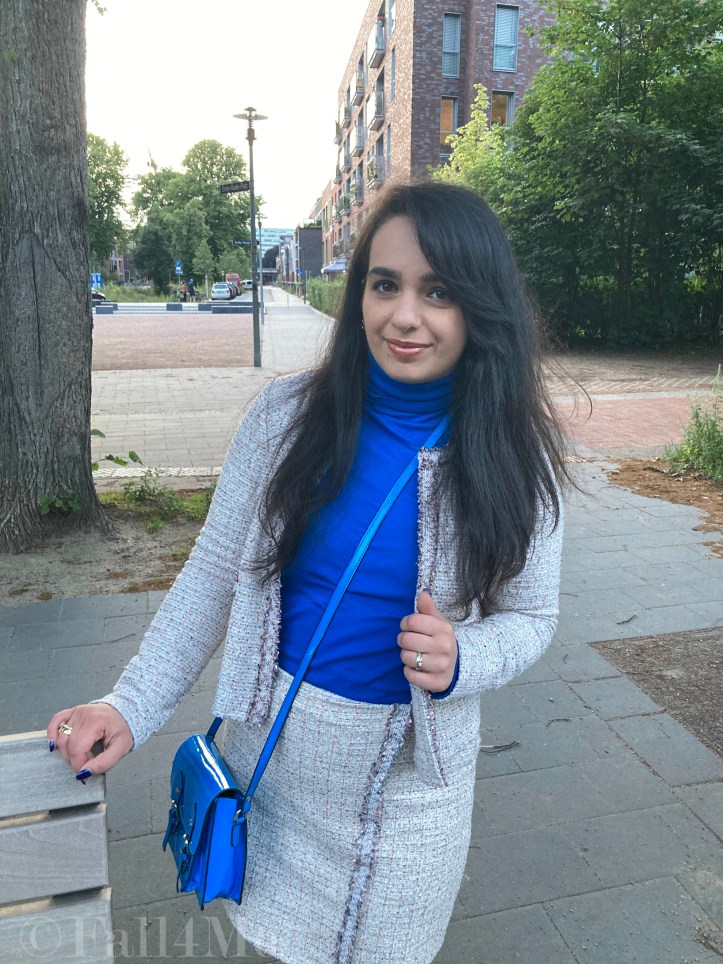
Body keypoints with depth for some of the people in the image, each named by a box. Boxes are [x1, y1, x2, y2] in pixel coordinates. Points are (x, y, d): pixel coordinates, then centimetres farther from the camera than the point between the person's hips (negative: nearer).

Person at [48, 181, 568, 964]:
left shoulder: (510, 456, -12)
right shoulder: (289, 414, -13)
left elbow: (529, 615, -3)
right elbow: (213, 575, -5)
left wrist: (458, 661, -23)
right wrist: (130, 707, -8)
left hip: (410, 771, 0)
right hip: (273, 744, 1)